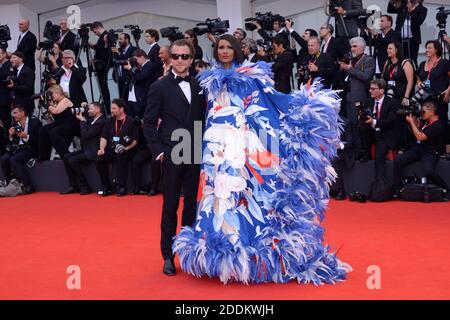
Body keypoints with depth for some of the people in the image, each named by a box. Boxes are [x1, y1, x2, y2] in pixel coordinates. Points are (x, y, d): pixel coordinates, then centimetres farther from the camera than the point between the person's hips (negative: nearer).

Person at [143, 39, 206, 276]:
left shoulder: (199, 86, 9)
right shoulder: (160, 87, -1)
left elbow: (203, 119, 13)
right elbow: (149, 123, -1)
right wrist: (158, 151, -9)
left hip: (195, 156, 3)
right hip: (172, 156, -3)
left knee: (192, 205, 9)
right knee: (170, 206, 3)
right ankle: (168, 256, 12)